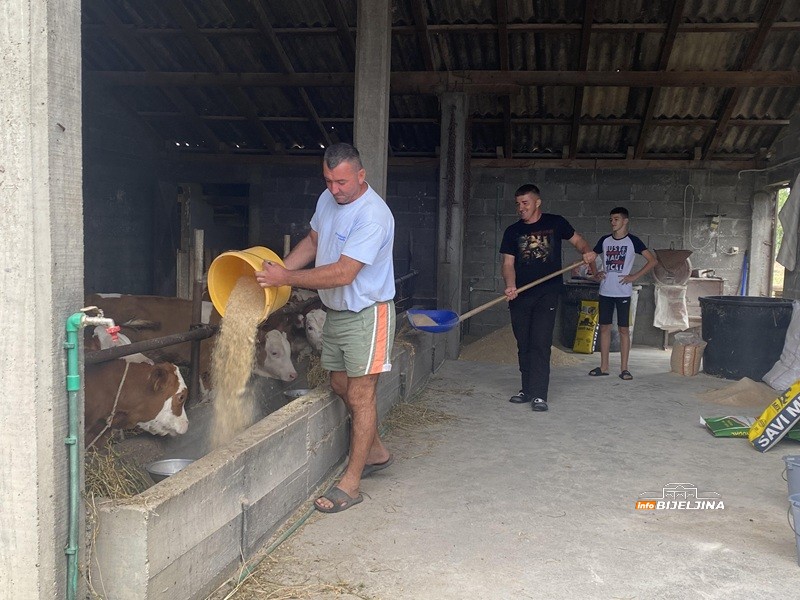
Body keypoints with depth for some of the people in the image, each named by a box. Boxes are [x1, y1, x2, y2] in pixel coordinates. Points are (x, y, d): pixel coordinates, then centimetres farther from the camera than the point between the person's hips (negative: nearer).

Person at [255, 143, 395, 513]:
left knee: (360, 395, -4)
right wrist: (278, 268, 2)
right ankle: (375, 451, 36)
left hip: (366, 314, -9)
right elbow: (313, 241, 18)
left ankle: (350, 483, 4)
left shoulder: (373, 215, -26)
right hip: (335, 312, 9)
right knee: (340, 384, 16)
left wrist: (286, 278, -24)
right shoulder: (327, 200, 2)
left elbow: (342, 273, -30)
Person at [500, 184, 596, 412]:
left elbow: (577, 239, 16)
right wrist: (510, 285, -16)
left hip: (547, 293, -3)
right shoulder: (513, 231, 8)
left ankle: (539, 395, -10)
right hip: (520, 296, 3)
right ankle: (527, 389, 19)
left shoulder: (555, 223, 5)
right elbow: (508, 262, 2)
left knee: (541, 343, -11)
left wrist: (587, 251, -7)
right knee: (523, 345, 8)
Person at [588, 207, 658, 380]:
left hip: (623, 292, -4)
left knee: (624, 329, 0)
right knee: (604, 327, 6)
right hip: (605, 292, 4)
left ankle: (624, 368, 6)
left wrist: (635, 276, -10)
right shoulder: (605, 240, 7)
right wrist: (595, 273, 5)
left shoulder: (632, 241, -3)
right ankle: (604, 366, 14)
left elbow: (653, 260, -5)